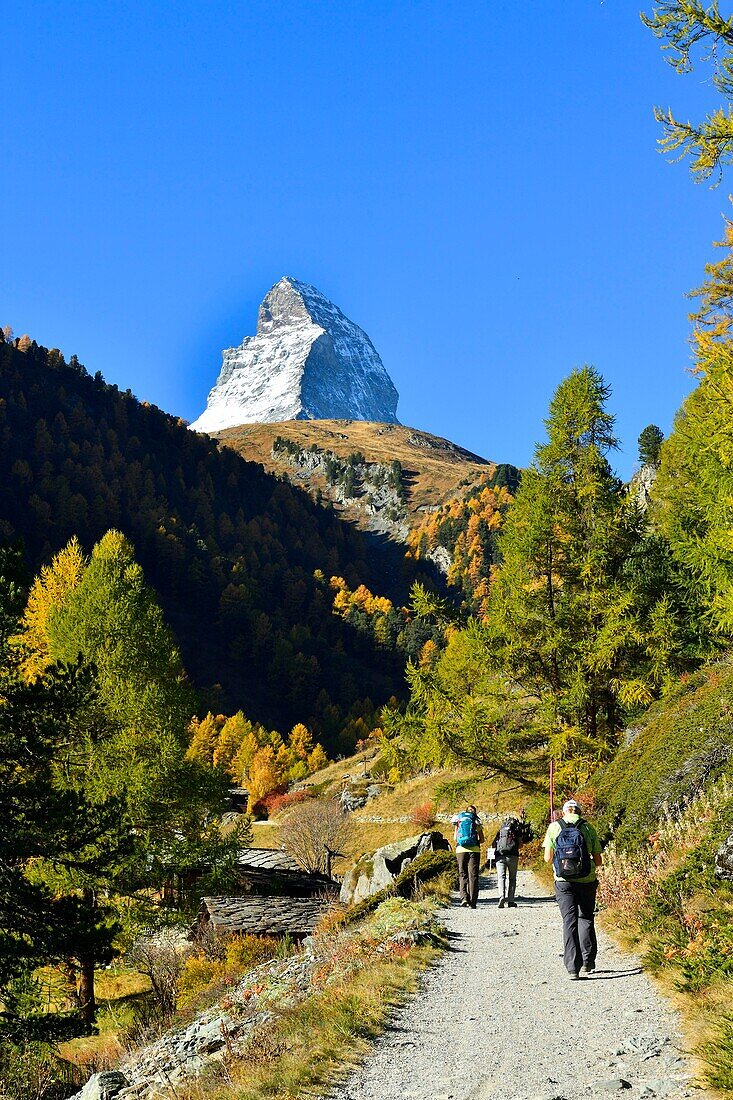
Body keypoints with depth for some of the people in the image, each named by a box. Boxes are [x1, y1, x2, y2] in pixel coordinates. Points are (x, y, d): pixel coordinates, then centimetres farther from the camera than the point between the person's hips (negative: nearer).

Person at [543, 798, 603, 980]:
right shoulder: (588, 828, 3)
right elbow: (598, 861, 3)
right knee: (586, 918, 18)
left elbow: (548, 858, 2)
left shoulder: (554, 827, 3)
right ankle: (588, 961, 14)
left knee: (569, 922, 4)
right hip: (587, 881, 1)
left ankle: (572, 967, -4)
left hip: (564, 882, 0)